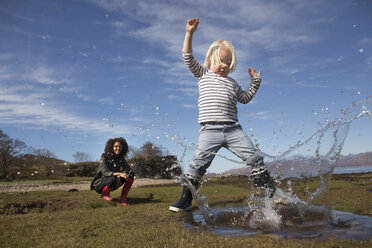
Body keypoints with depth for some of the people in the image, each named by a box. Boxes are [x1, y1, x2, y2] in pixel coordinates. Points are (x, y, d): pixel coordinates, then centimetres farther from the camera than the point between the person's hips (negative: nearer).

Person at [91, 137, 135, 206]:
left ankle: (123, 198, -12)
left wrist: (125, 175, -30)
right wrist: (119, 174, -41)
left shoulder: (121, 158, 1)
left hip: (113, 184, 5)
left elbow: (128, 169, -7)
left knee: (131, 175, -12)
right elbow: (105, 172, -27)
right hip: (100, 184, -5)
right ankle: (104, 194, -7)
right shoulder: (104, 157, -16)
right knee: (113, 179, -38)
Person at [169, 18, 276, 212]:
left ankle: (272, 193, 11)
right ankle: (185, 200, 5)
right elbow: (188, 58, 6)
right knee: (197, 165, -8)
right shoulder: (203, 74, 15)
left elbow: (245, 98, 35)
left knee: (255, 158, -1)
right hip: (209, 130, -3)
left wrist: (255, 81, 26)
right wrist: (190, 33, -2)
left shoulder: (232, 83, 25)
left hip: (233, 129, 4)